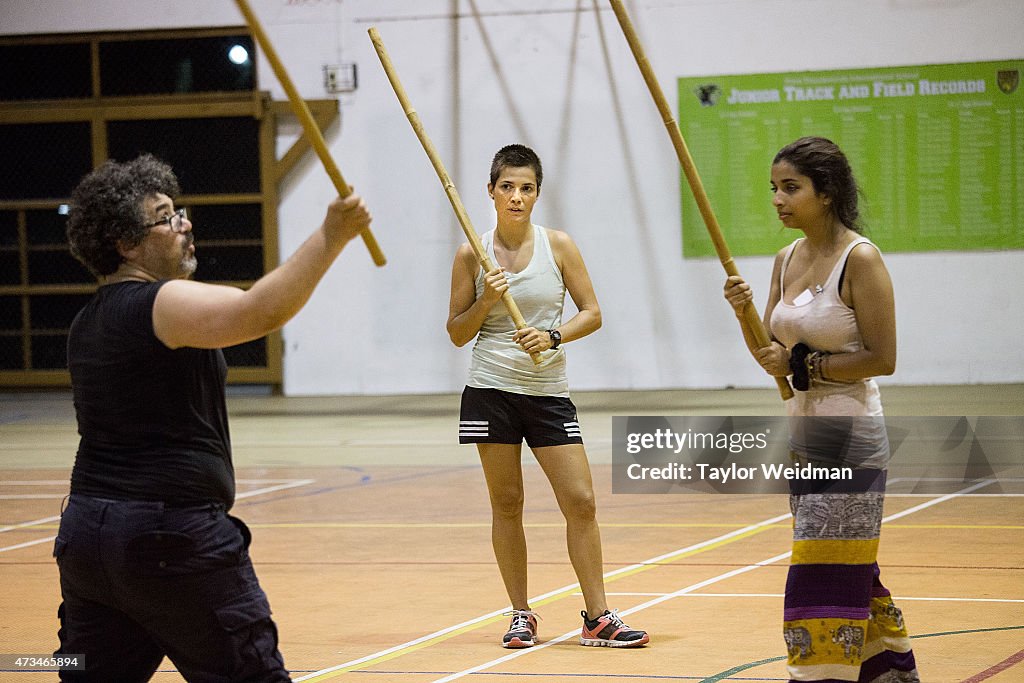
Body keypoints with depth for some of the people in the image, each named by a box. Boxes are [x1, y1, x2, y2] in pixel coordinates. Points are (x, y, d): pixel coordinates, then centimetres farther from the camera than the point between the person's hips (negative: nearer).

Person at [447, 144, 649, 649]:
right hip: (491, 391, -1)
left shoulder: (558, 246, 0)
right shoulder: (472, 255, 0)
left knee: (580, 502, -4)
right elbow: (457, 333, 4)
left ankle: (598, 618, 4)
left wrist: (552, 336, -16)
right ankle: (521, 616, 14)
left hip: (548, 393, 1)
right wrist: (486, 301, -13)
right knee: (506, 504, 4)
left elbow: (592, 313, 1)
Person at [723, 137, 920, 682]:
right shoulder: (788, 259, 9)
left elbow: (882, 359, -16)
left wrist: (804, 365, -16)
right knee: (849, 569, 17)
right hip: (803, 433, 8)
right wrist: (745, 315, -6)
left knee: (826, 574, -9)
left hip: (848, 435, -8)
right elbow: (773, 356, 11)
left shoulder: (859, 259, -14)